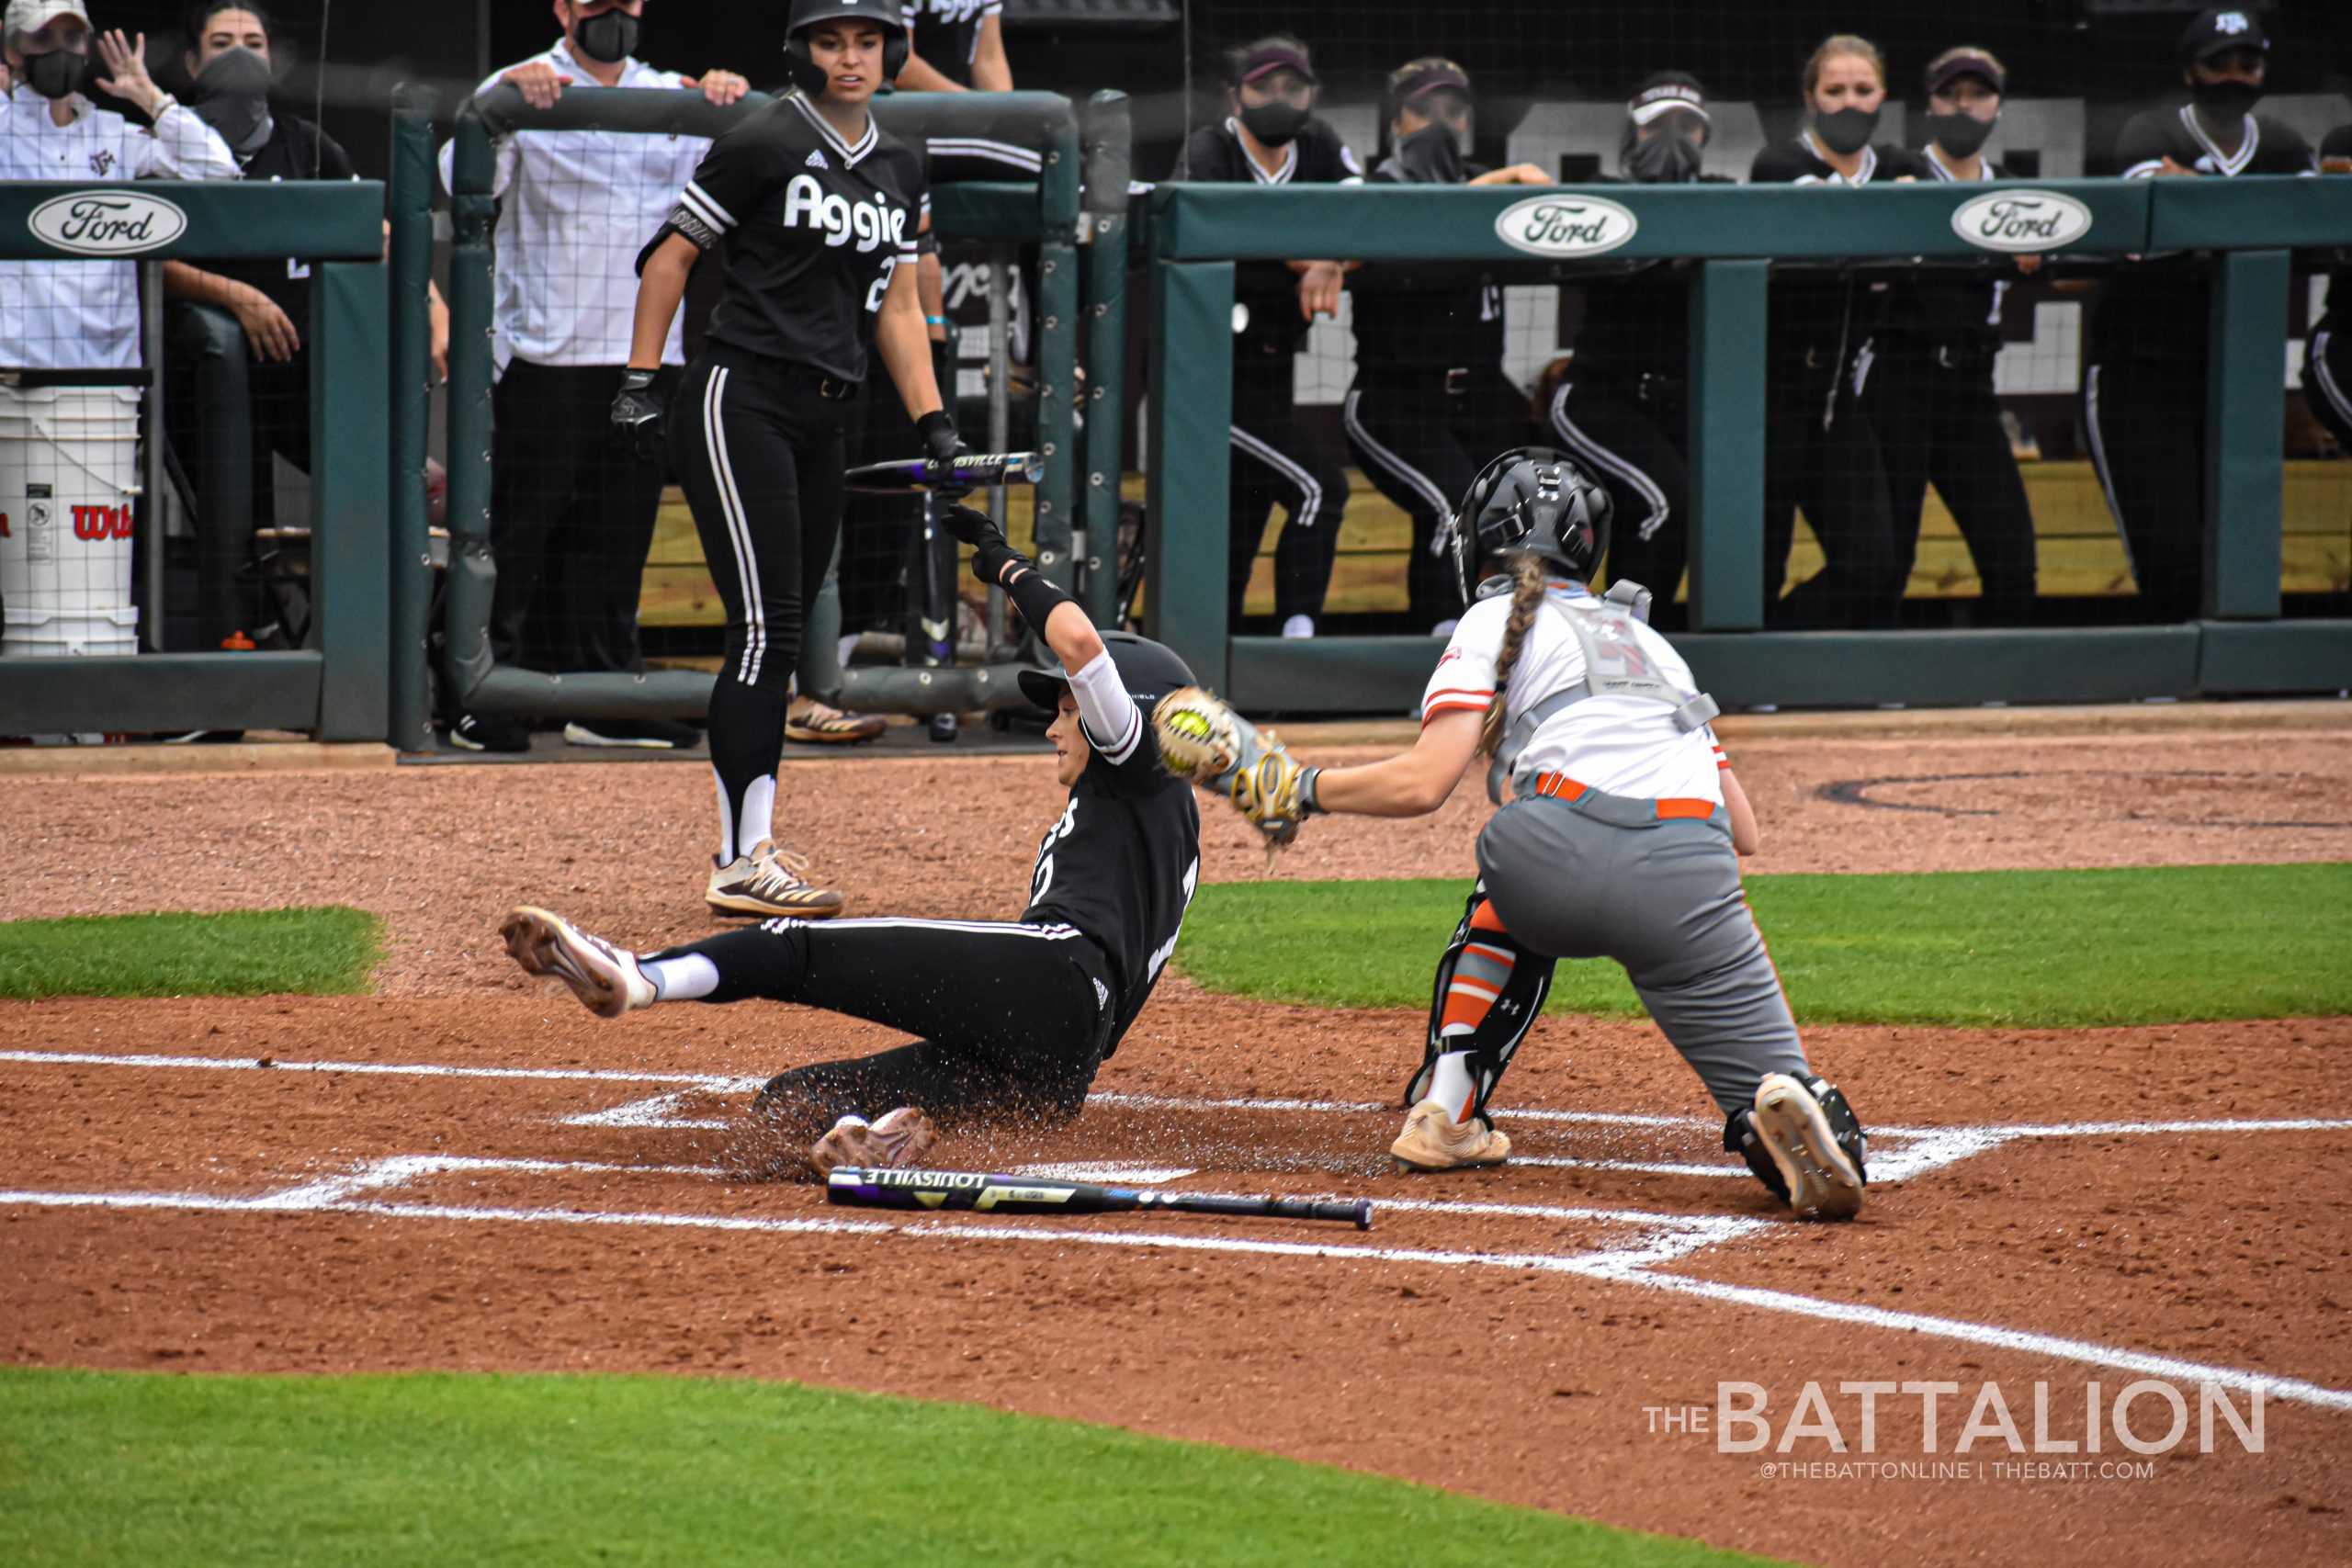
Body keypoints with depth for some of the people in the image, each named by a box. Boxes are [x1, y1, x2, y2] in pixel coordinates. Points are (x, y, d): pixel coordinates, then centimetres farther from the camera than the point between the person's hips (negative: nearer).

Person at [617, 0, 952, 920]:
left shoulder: (899, 170, 14)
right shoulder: (764, 145, -7)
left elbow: (897, 307, 19)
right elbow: (670, 257, -2)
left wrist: (931, 422, 10)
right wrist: (641, 383, -7)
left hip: (821, 419, 7)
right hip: (741, 399, -7)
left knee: (781, 636, 10)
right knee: (766, 629, -14)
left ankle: (748, 836, 19)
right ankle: (743, 863, -15)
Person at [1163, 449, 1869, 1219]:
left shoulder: (1495, 622, 20)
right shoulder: (1649, 641, 36)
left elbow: (1425, 782, 5)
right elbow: (1744, 830, 30)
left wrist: (1300, 788, 19)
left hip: (1561, 852, -2)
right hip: (1693, 883, 2)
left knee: (1513, 894, 35)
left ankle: (1445, 1113, 24)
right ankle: (1790, 1114, -33)